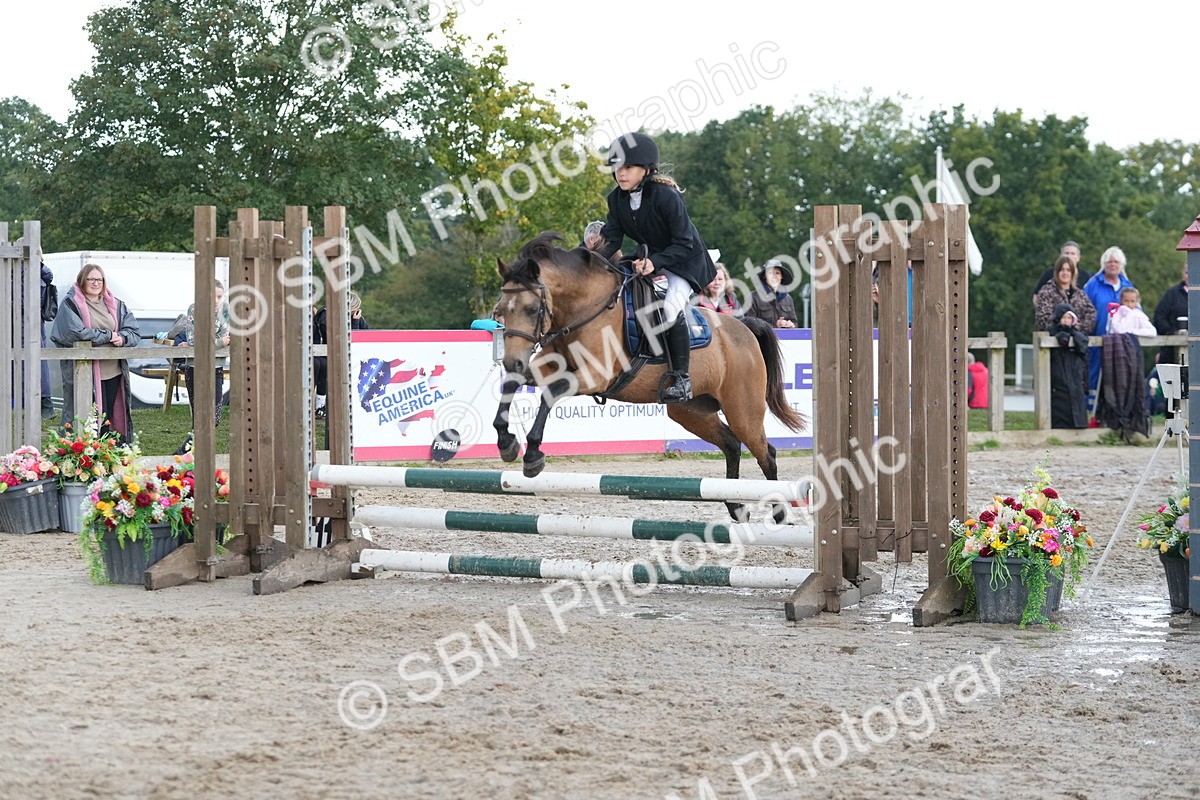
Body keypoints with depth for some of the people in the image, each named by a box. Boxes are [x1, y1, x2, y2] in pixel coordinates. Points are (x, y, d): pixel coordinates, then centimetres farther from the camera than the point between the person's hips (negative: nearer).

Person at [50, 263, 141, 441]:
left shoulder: (116, 304, 15)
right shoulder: (70, 304, -1)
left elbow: (134, 332, 11)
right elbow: (76, 332, -15)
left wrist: (122, 338, -12)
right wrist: (108, 335, -8)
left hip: (114, 371, 5)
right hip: (85, 372, -5)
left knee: (109, 419, 4)